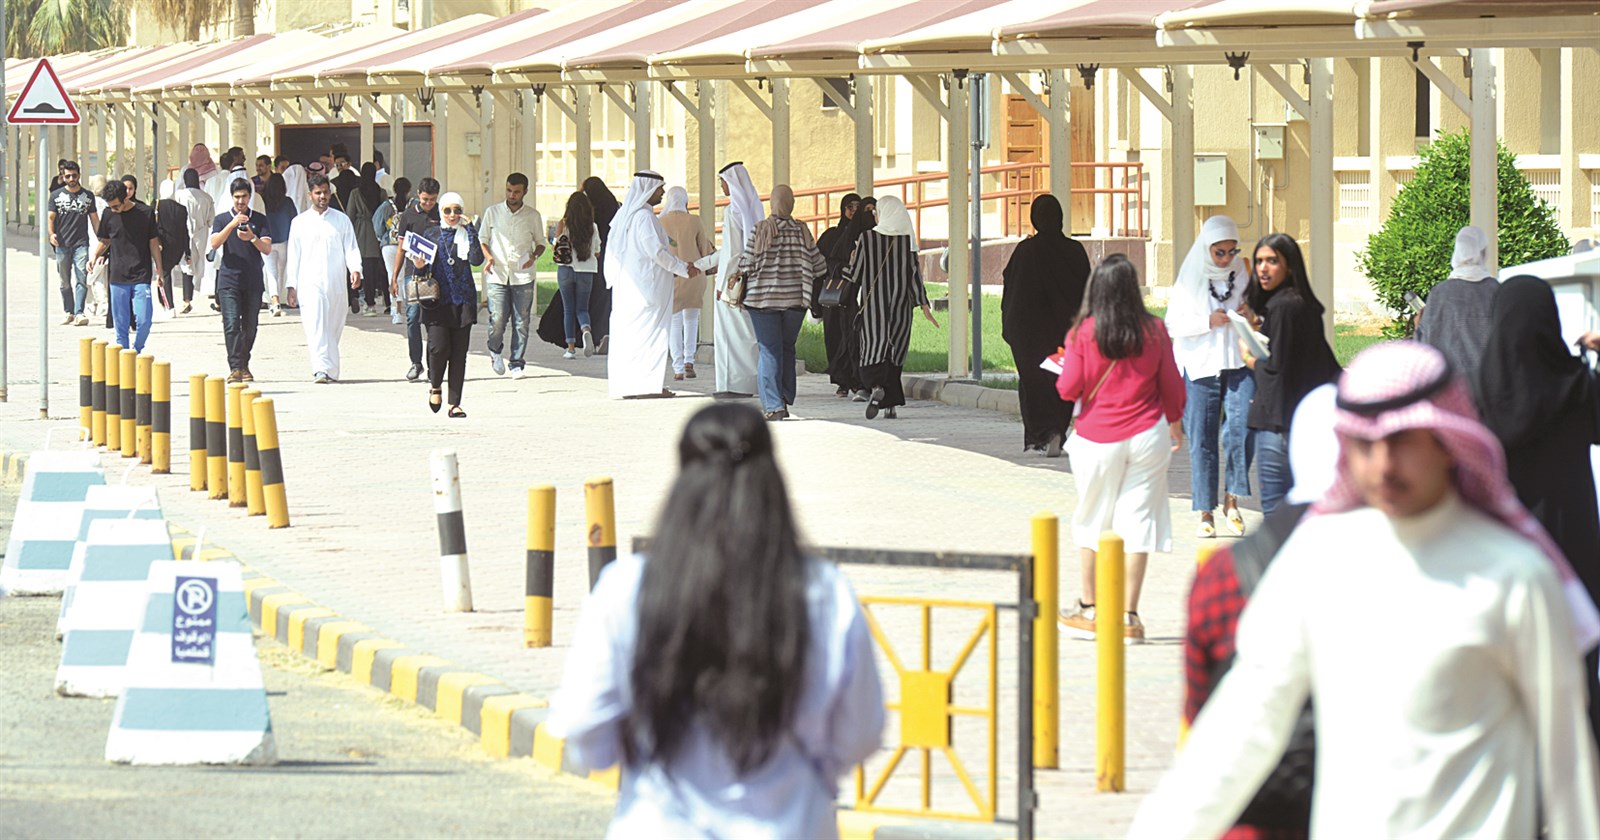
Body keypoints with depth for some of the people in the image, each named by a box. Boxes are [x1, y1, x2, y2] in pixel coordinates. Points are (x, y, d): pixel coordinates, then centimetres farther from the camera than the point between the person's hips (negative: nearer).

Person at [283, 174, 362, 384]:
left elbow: (351, 248, 6)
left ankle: (331, 371, 18)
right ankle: (321, 370, -26)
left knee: (334, 328, 6)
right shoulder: (300, 222, 9)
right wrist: (291, 286, 4)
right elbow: (293, 256, 9)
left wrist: (355, 269, -14)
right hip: (310, 283, -2)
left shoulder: (342, 220, 11)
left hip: (336, 283, 2)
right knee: (316, 327, -16)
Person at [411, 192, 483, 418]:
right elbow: (425, 267, 14)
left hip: (462, 301, 0)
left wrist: (469, 229, -13)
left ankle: (455, 403, 7)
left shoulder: (466, 234, 5)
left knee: (459, 353, 0)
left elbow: (476, 259, -12)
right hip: (438, 301, 0)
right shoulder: (432, 235, 8)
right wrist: (419, 266, -10)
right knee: (439, 346, -14)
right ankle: (434, 385, 16)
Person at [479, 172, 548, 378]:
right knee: (497, 319, -9)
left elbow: (541, 242, 15)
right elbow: (482, 238, 13)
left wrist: (534, 256, -6)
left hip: (523, 276, 1)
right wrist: (488, 256, -6)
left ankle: (517, 363, 9)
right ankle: (495, 351, 19)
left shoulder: (533, 216, 6)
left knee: (522, 322, -1)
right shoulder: (492, 212, 6)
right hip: (497, 275, -1)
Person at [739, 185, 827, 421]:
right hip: (795, 299, 2)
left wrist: (741, 292, 10)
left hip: (763, 297, -2)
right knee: (787, 348, 16)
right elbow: (818, 266, 2)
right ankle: (785, 400, 13)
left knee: (769, 350, 0)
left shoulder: (761, 230, -8)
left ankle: (773, 405, -8)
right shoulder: (802, 231, -1)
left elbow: (747, 265, -6)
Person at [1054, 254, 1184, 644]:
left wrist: (1063, 367, 15)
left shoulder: (1083, 332, -8)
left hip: (1096, 438, -1)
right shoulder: (1154, 331, -2)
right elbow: (1171, 385, 6)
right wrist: (1175, 423, 24)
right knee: (1137, 520, 3)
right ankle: (1128, 615, 1)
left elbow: (1069, 389, -7)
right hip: (1147, 436, 1)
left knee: (1092, 520, 11)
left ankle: (1089, 610, 17)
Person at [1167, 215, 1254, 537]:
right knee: (1202, 439, -1)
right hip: (1201, 366, -1)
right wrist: (1208, 322, -16)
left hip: (1240, 364, 1)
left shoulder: (1244, 274, 6)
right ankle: (1206, 513, 6)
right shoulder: (1190, 279, 1)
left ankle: (1232, 499, -1)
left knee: (1242, 426, -17)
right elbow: (1172, 324, -1)